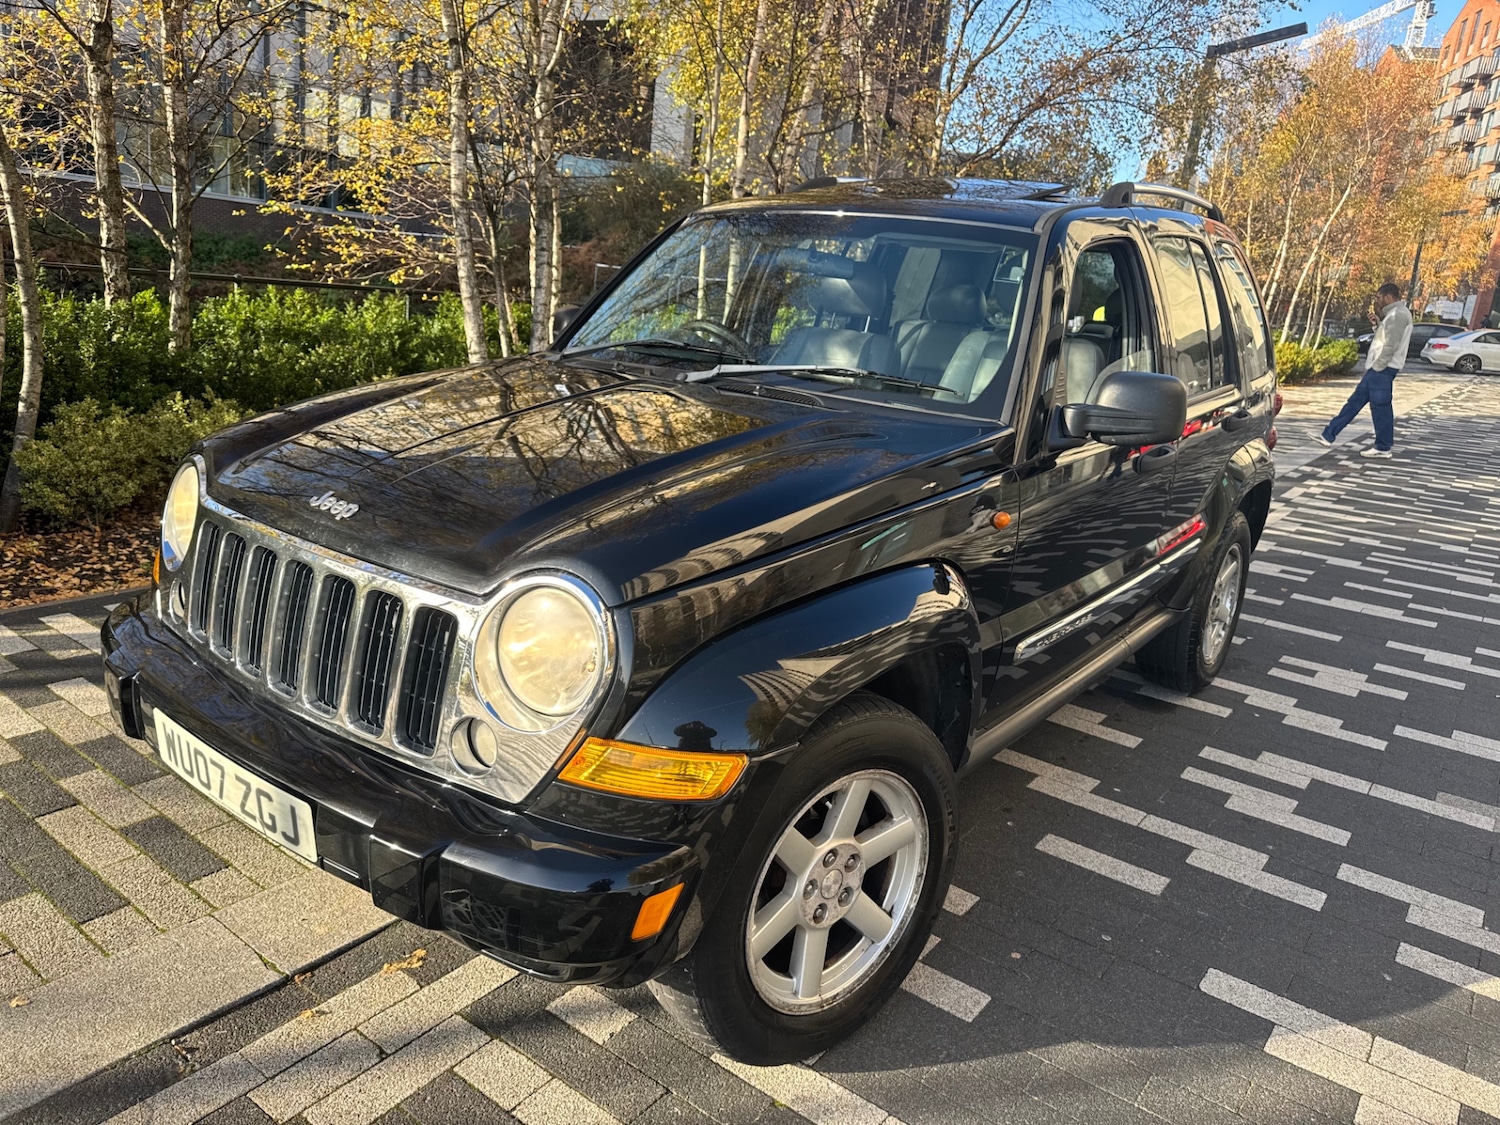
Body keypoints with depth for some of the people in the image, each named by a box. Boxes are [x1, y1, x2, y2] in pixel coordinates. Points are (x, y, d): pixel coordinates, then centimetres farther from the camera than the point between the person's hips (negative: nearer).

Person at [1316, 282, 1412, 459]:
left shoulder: (1398, 314, -13)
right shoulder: (1393, 314, 19)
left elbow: (1391, 344, -20)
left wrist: (1378, 366, -16)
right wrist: (1378, 323, 12)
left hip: (1382, 370, -11)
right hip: (1378, 368, 11)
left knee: (1380, 408, -5)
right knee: (1355, 401, 10)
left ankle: (1383, 448, 3)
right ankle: (1328, 435, 12)